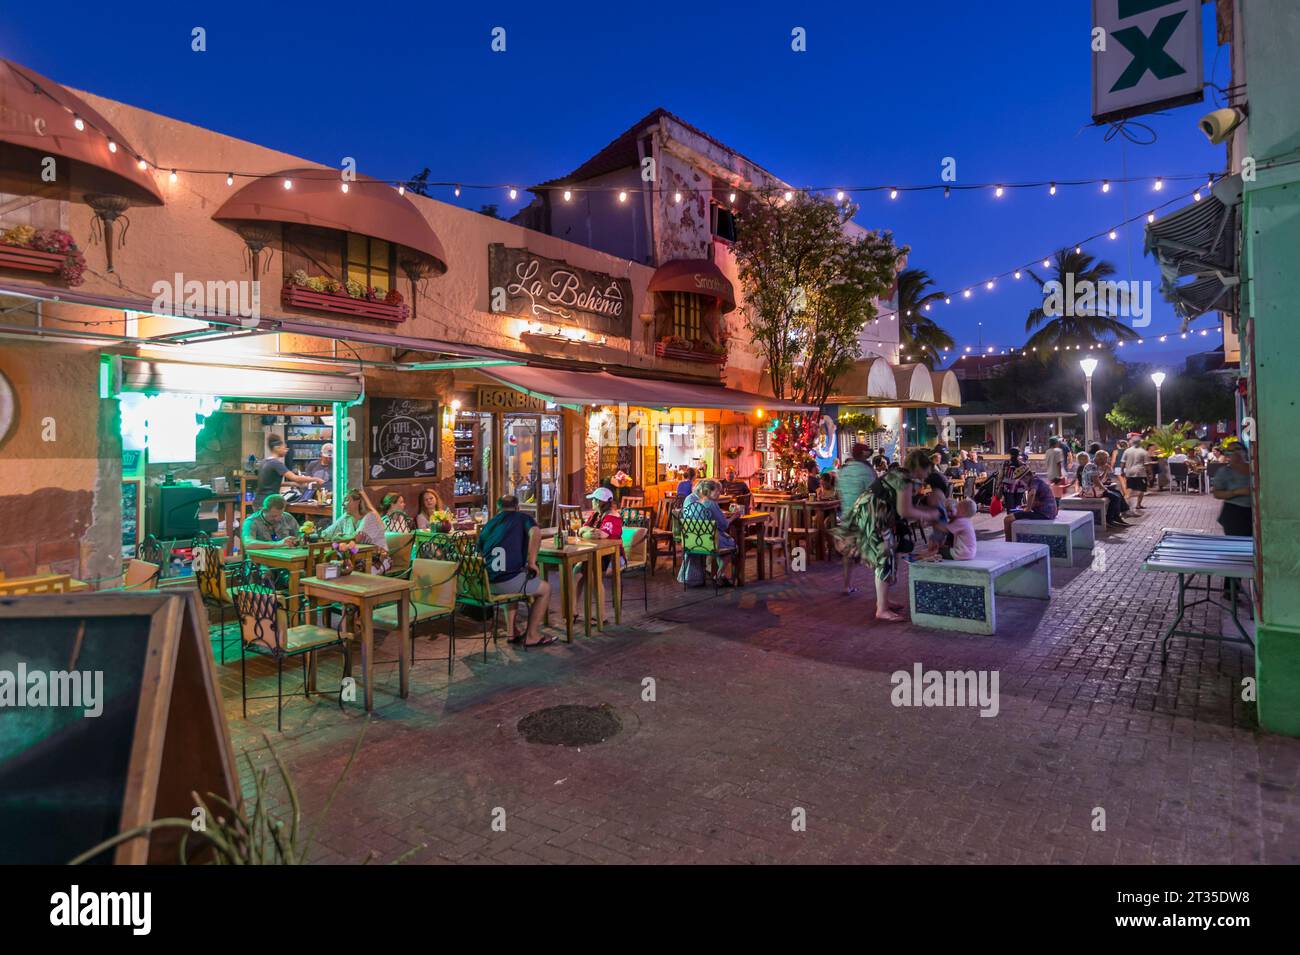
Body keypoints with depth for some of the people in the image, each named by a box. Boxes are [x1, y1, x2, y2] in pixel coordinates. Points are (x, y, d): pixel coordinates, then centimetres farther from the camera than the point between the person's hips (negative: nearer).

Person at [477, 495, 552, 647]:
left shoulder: (488, 524, 19)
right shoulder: (522, 517, 5)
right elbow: (536, 533, -18)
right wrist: (531, 562, -11)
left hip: (485, 582, 6)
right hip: (507, 580, -6)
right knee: (545, 589, 16)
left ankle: (512, 633, 33)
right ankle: (531, 636, 18)